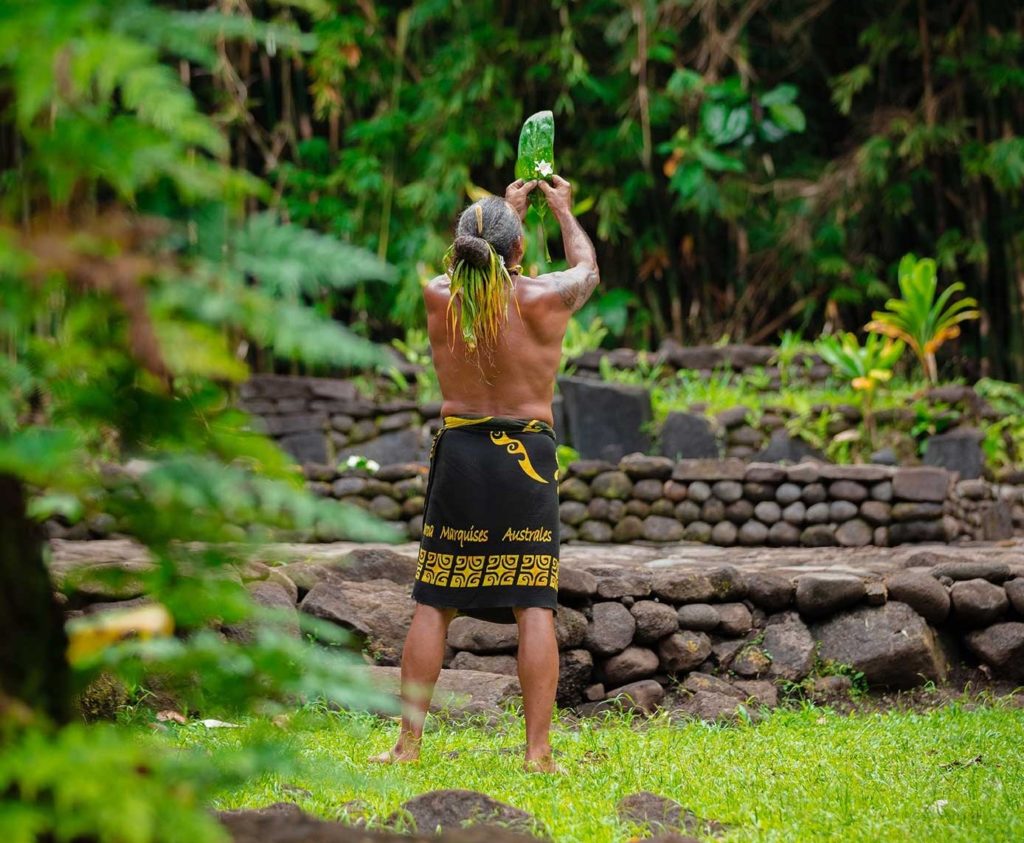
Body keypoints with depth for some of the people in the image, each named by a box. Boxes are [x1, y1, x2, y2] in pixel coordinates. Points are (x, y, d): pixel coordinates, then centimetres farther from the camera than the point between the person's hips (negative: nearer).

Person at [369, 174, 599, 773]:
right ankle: (539, 751, -5)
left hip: (458, 453, 2)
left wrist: (508, 210, 35)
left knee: (433, 605, 8)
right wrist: (564, 210, 32)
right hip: (527, 455, -2)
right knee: (534, 607, -2)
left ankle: (409, 742, 9)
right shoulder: (543, 299, -8)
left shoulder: (440, 297, -3)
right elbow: (588, 268, 15)